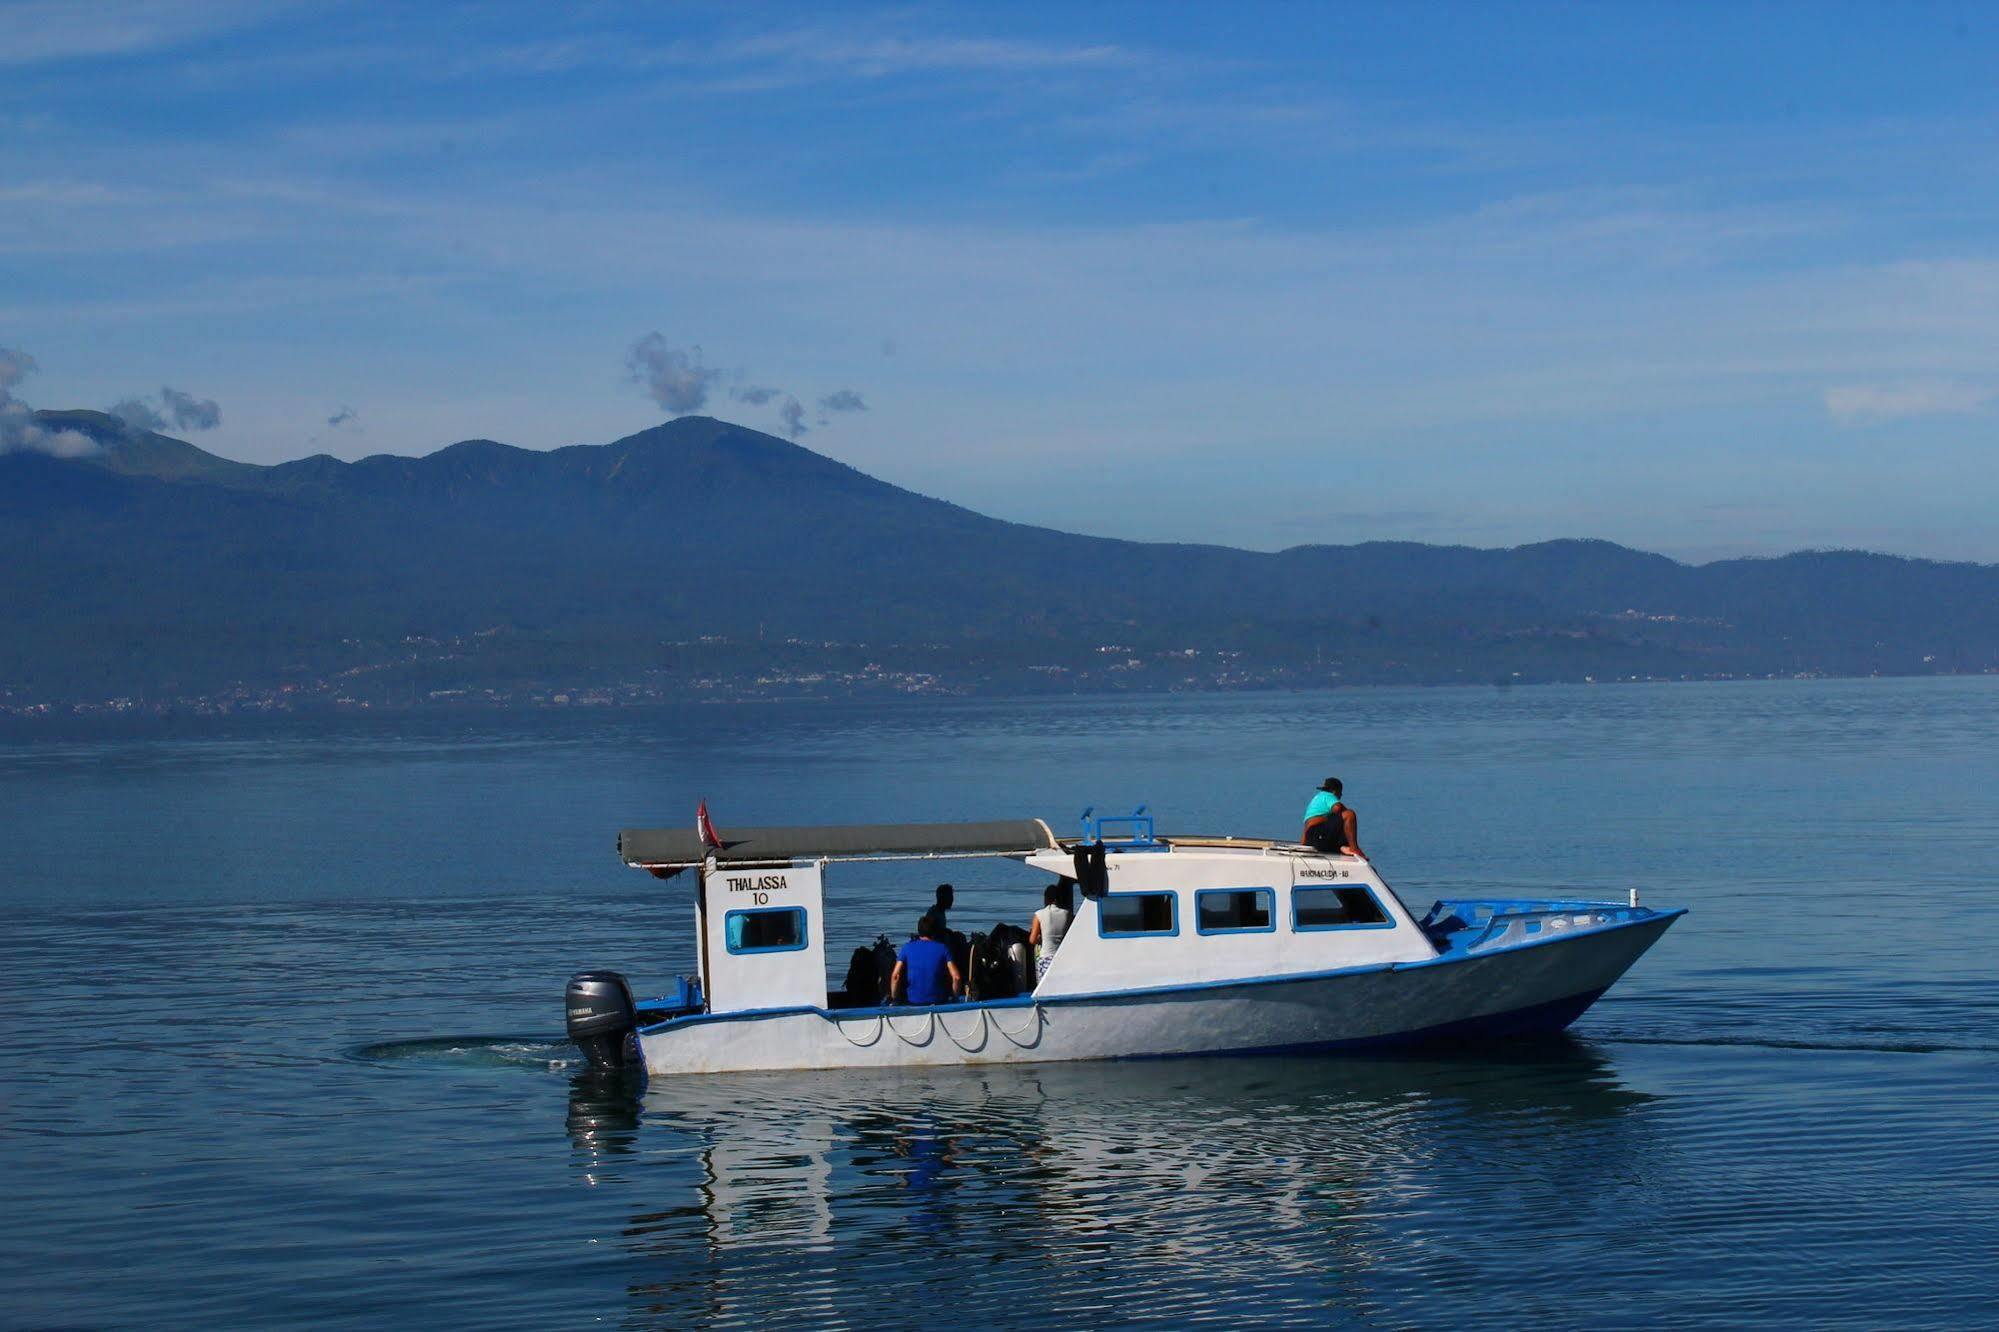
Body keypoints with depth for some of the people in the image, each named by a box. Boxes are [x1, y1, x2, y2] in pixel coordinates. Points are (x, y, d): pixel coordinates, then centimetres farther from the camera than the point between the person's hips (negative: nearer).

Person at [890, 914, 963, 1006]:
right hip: (939, 1002, 0)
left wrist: (893, 999, 4)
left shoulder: (907, 948, 2)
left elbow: (895, 976, -7)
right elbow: (956, 977, -8)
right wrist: (955, 997, 6)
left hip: (914, 1002, 0)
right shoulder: (942, 949, 0)